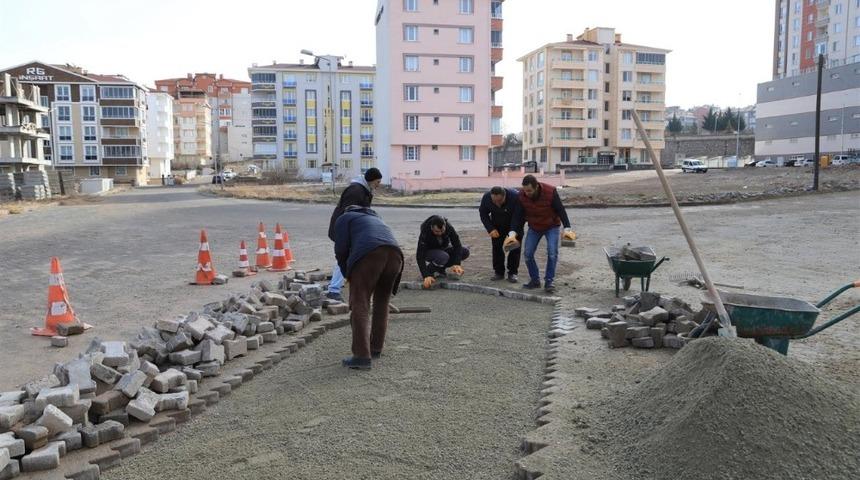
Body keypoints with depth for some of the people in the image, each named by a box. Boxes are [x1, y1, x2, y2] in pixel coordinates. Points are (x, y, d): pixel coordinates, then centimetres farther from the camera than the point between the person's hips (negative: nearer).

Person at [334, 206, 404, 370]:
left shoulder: (344, 218, 24)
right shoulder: (376, 219, 42)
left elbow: (341, 250, 11)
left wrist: (348, 275, 25)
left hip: (369, 254, -6)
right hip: (395, 253, 6)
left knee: (360, 306, -3)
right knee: (382, 304, 19)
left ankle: (362, 356, -10)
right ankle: (376, 349, 27)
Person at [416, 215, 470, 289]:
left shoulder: (448, 227, -24)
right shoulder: (425, 233, -34)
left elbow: (457, 245, -23)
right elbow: (420, 256, -36)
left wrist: (456, 264, -37)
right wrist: (426, 276, -46)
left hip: (442, 249, 5)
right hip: (428, 252, -5)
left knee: (465, 252, -18)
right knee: (443, 257, -38)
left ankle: (440, 268, -2)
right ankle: (429, 270, -8)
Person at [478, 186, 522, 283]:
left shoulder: (515, 196, -36)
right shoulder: (486, 197, -27)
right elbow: (483, 214, -10)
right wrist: (490, 229, -21)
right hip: (497, 227, 2)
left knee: (515, 248, -5)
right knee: (496, 247, 0)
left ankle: (512, 273, 6)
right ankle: (499, 272, 11)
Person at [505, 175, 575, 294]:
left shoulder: (550, 192, -28)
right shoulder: (522, 195, -20)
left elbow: (561, 210, -21)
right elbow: (518, 215, -14)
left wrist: (567, 228, -28)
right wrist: (512, 233, -23)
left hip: (551, 226, -3)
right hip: (534, 228, 3)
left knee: (552, 253, -17)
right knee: (528, 254, -4)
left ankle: (549, 282, -6)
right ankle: (535, 280, 13)